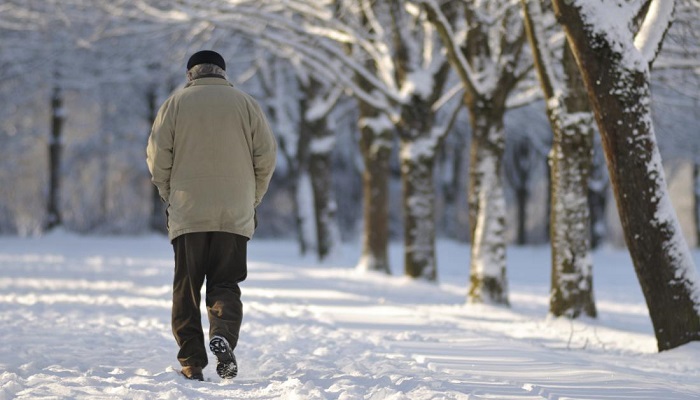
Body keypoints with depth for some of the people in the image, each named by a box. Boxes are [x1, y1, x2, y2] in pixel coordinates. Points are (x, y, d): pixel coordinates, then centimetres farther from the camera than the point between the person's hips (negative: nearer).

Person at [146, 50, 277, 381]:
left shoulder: (175, 103, 4)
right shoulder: (245, 103, 7)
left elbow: (158, 157, -2)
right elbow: (267, 156, 2)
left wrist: (169, 197, 12)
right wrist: (252, 200, 13)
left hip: (187, 214, -1)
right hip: (235, 216, 1)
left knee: (186, 289, 6)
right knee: (225, 284, 7)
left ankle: (192, 364, 2)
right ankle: (223, 336, -20)